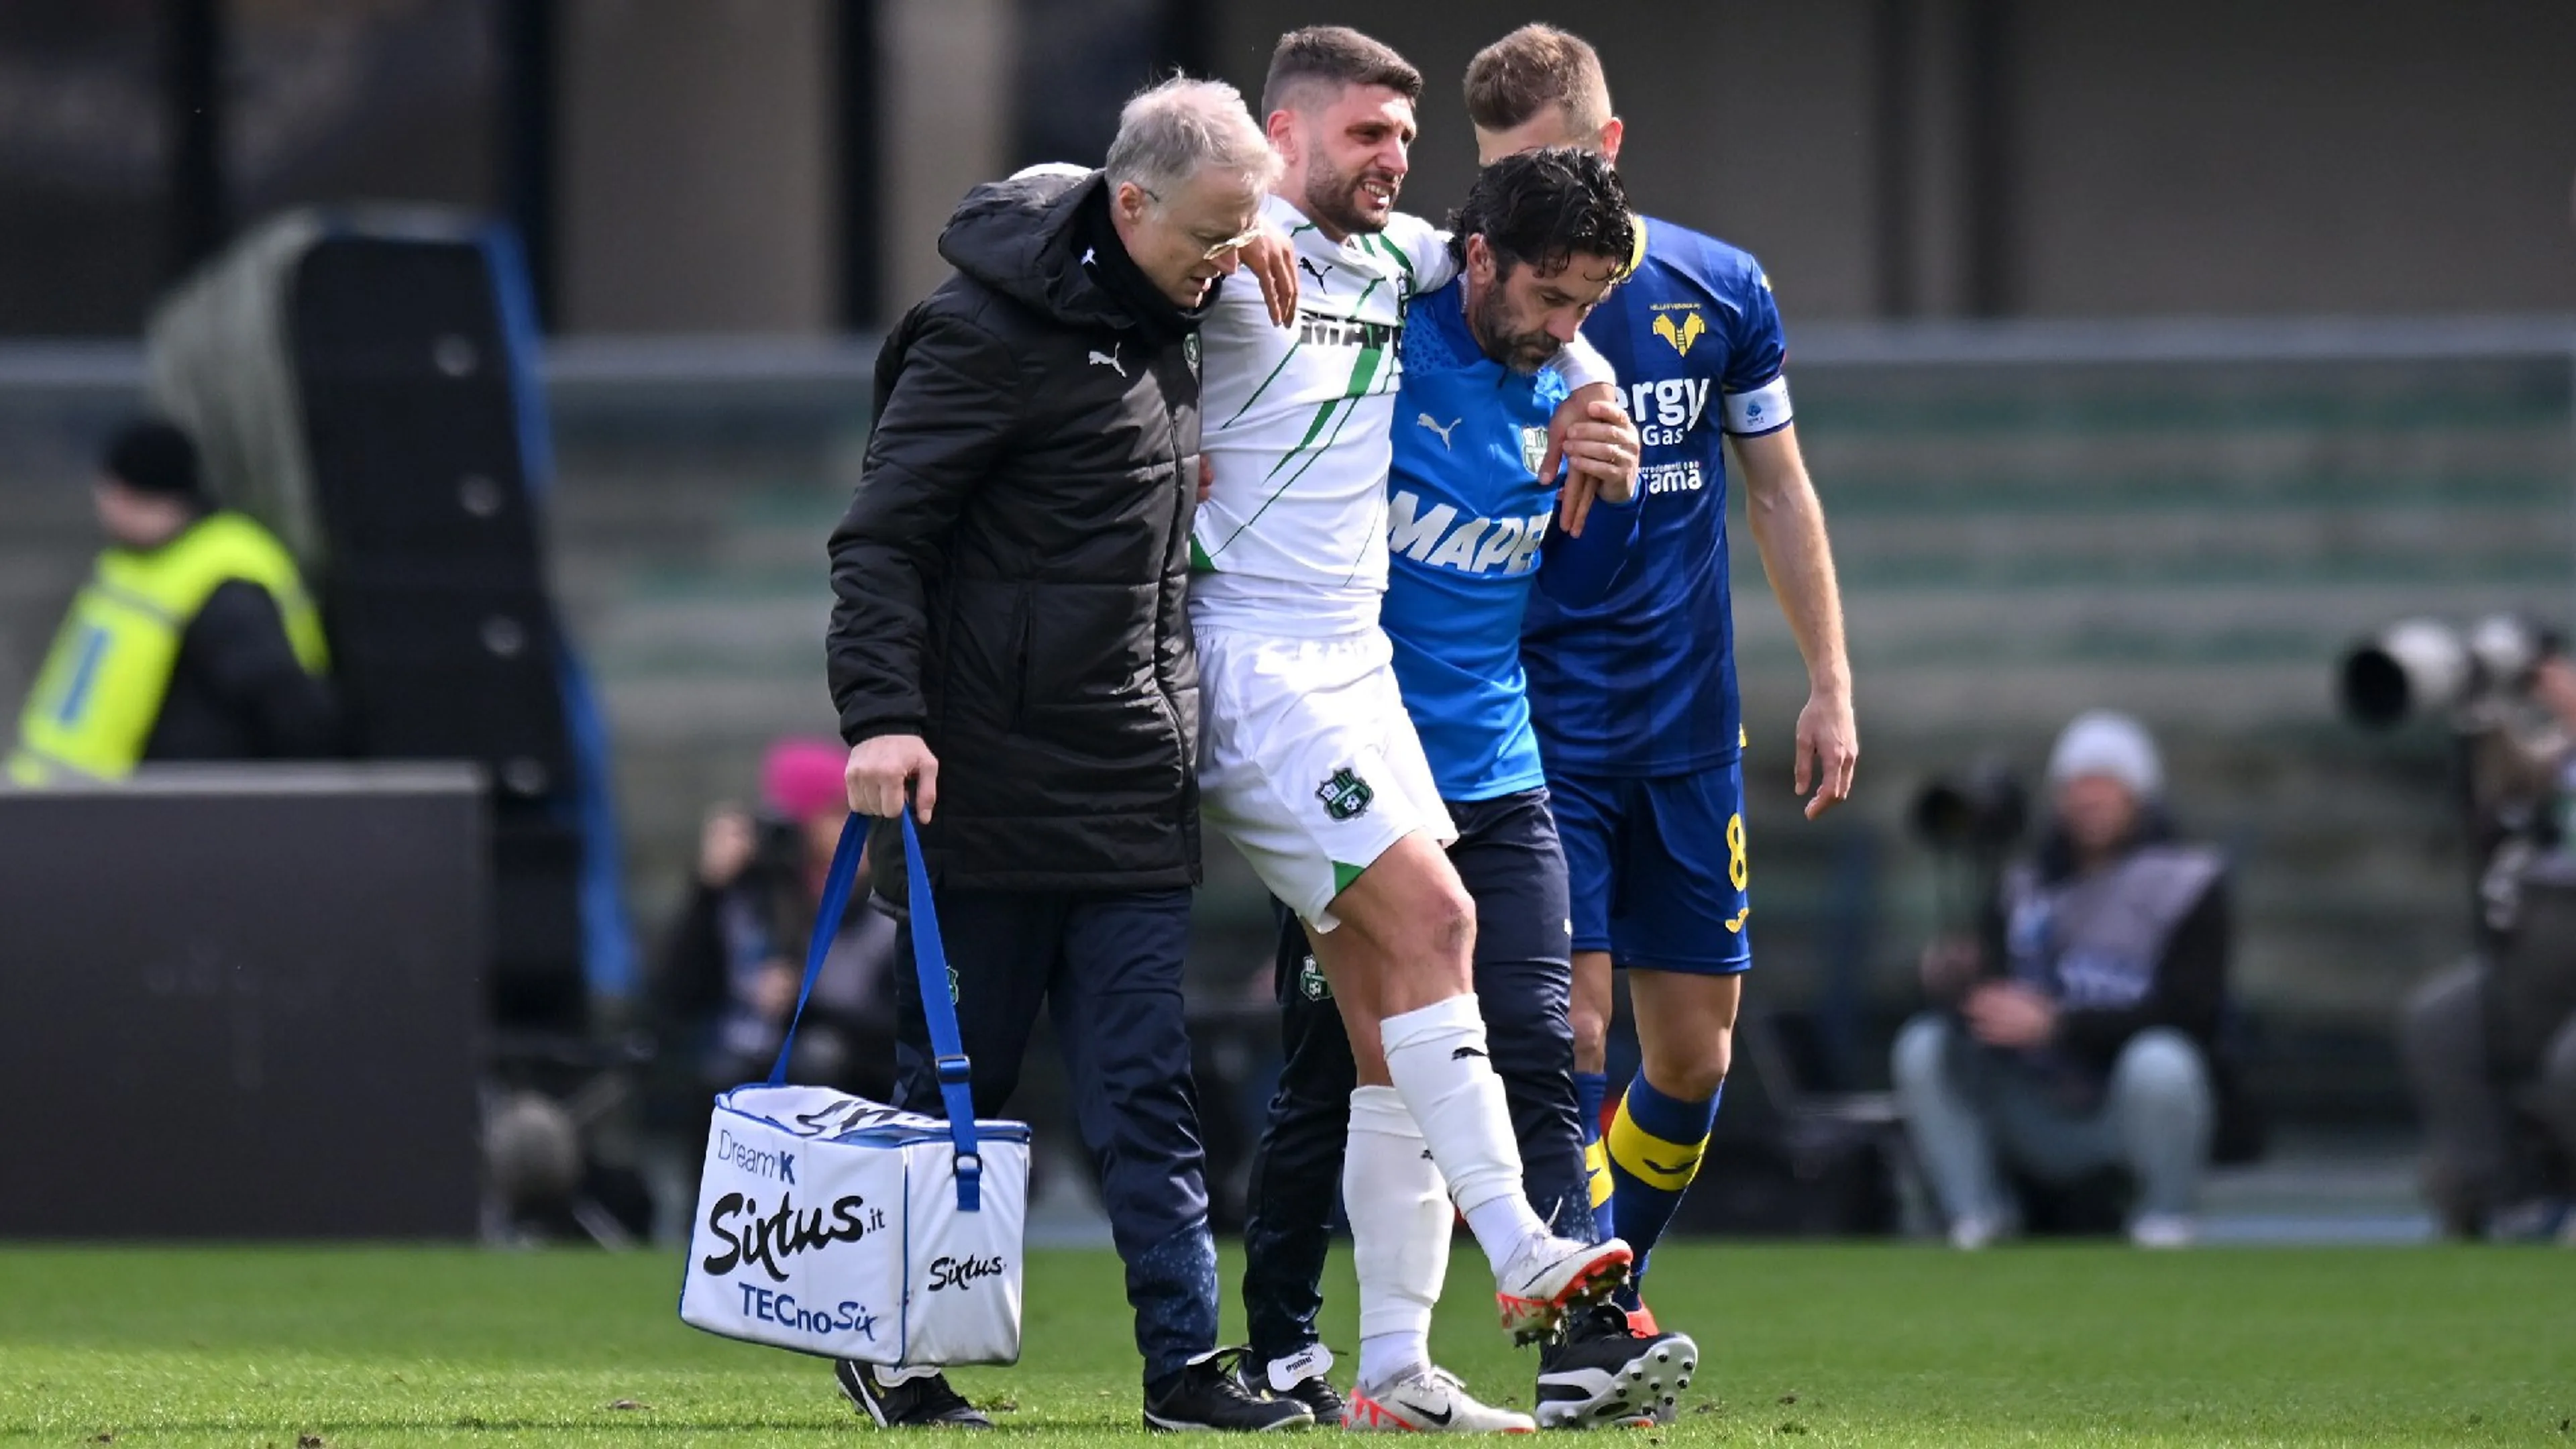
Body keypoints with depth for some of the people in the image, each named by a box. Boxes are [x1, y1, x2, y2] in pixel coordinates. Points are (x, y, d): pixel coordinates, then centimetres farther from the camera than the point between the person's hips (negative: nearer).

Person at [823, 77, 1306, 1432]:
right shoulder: (989, 328, -13)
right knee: (955, 1082, 3)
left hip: (1132, 797, 7)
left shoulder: (1160, 321, 12)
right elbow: (881, 538, -14)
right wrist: (883, 718, -23)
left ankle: (1186, 1361, -3)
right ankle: (894, 1353, 15)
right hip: (987, 787, -7)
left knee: (1145, 1091, 1)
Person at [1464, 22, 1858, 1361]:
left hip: (1688, 728, 4)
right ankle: (1580, 1322, -11)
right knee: (1567, 1025, -14)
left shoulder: (1719, 290, 3)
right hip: (1534, 729, -3)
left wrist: (1830, 685, 8)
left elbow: (1780, 493, 11)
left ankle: (1603, 1300, 20)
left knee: (1694, 1054, 5)